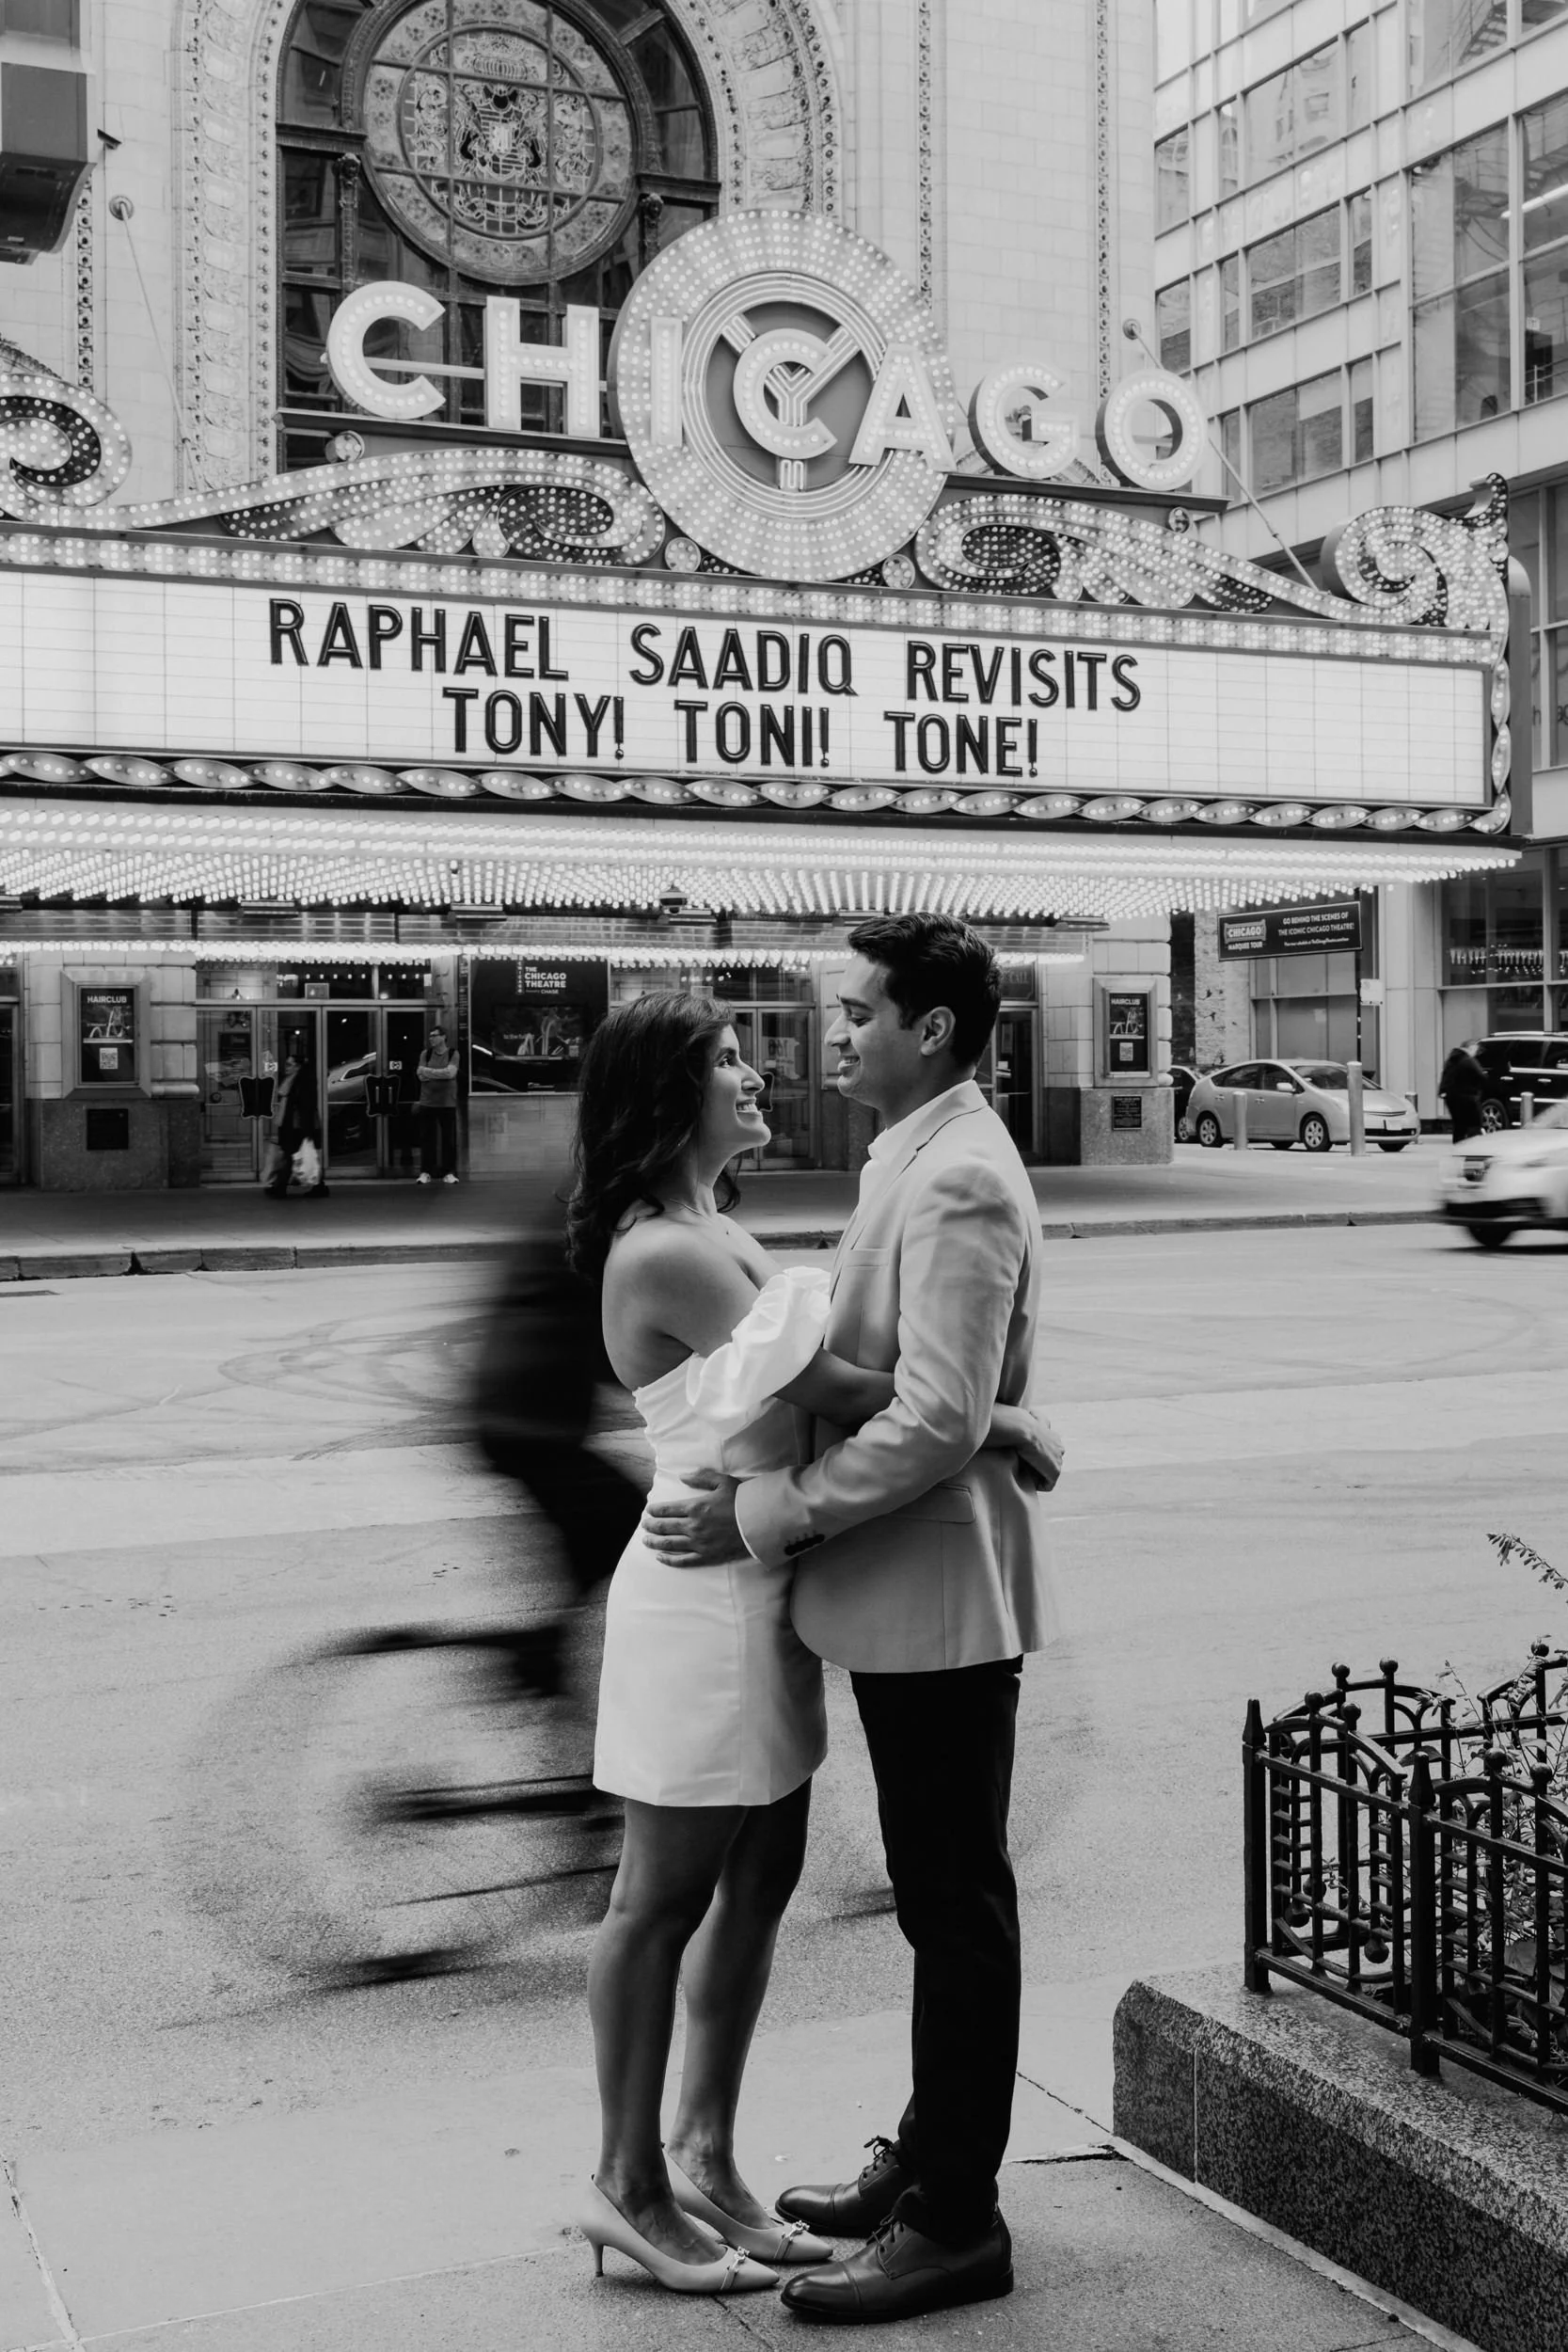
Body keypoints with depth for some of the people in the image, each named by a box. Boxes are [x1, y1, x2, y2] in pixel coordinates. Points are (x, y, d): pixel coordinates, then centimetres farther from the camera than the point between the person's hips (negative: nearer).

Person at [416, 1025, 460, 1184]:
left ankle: (449, 1173, 4)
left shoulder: (452, 1054, 1)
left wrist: (429, 1071, -10)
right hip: (427, 1103, 2)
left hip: (447, 1103, -2)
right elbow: (421, 1075, -4)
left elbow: (451, 1073, -14)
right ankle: (425, 1172, 5)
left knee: (449, 1139, -2)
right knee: (427, 1138, 1)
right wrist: (441, 1073, -9)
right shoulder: (425, 1054, 8)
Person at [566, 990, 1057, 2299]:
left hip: (764, 1592, 9)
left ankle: (705, 2158, 28)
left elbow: (809, 1382, 10)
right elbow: (836, 1390, -21)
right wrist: (1001, 1424, -13)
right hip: (705, 1598, -9)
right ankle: (628, 2184, 19)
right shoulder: (663, 1252, -20)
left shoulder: (715, 1231, 12)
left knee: (759, 1882, 15)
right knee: (665, 1896, 4)